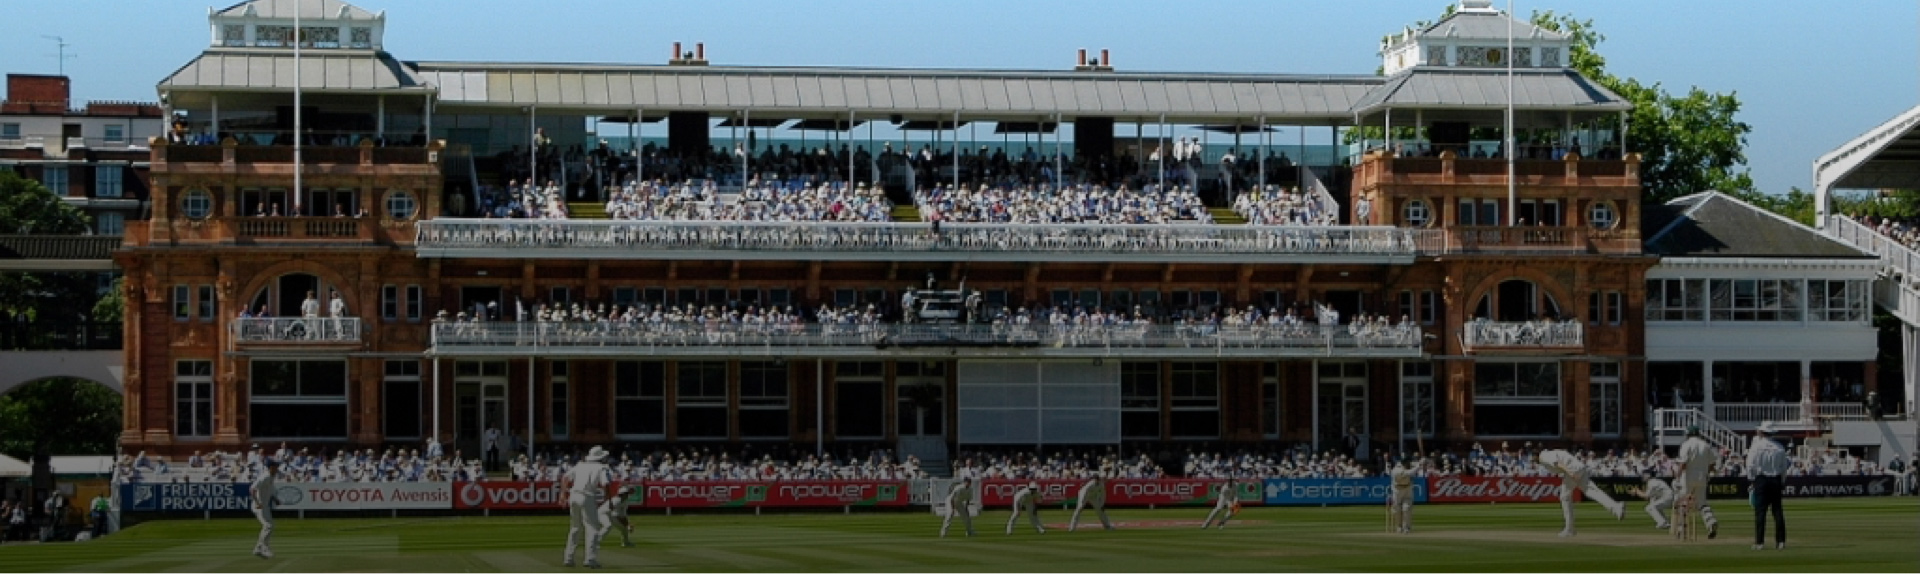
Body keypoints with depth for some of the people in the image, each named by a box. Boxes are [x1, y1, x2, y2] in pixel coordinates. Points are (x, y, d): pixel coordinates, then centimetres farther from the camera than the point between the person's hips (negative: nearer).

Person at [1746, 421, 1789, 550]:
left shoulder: (1756, 446, -6)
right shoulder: (1780, 448, 5)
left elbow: (1751, 466, -7)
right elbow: (1784, 467, 9)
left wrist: (1751, 481, 0)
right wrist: (1783, 483, 17)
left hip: (1761, 480, -4)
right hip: (1776, 480, 4)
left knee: (1760, 511, -3)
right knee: (1778, 511, 6)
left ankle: (1759, 542, -6)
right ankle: (1781, 541, 5)